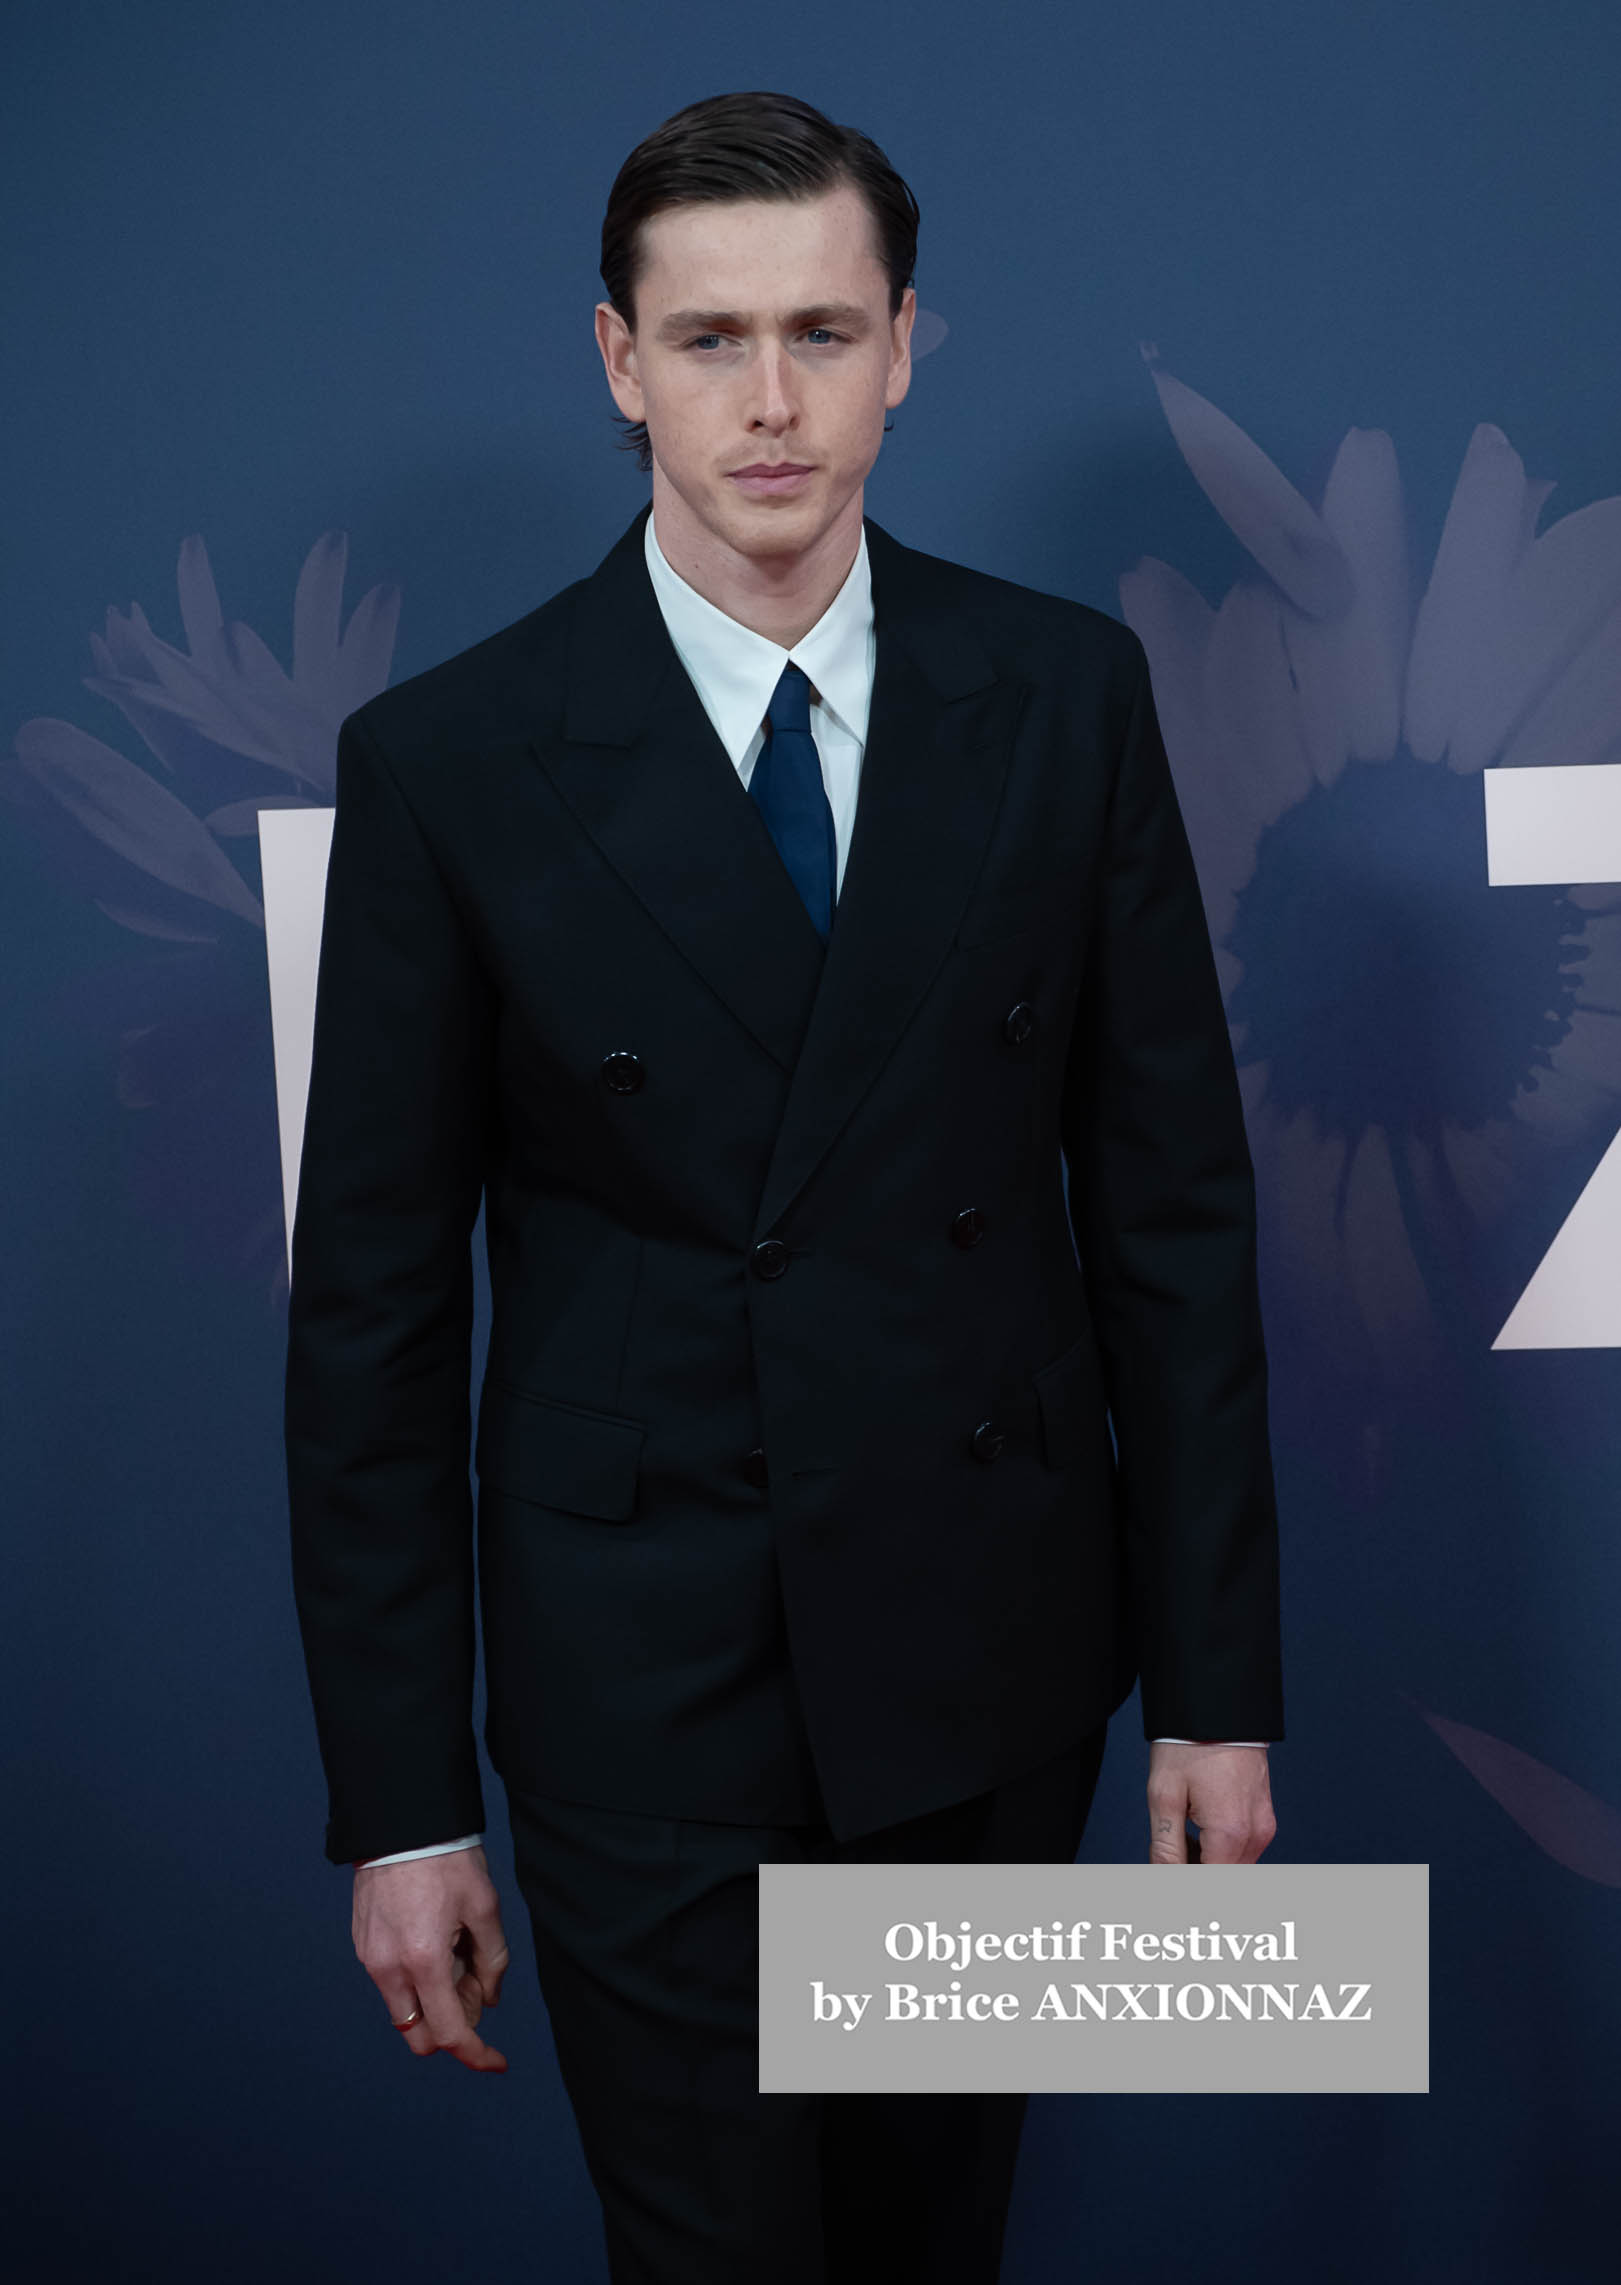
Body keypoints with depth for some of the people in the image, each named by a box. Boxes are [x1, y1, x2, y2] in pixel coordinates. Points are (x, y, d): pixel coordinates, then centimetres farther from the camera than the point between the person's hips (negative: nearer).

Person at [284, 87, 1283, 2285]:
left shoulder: (1069, 691, -2)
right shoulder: (448, 761, -8)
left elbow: (1171, 1195, 0)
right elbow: (372, 1301, -5)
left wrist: (1221, 1682, -1)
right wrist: (402, 1801, -5)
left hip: (998, 1651, 3)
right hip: (642, 1687, -2)